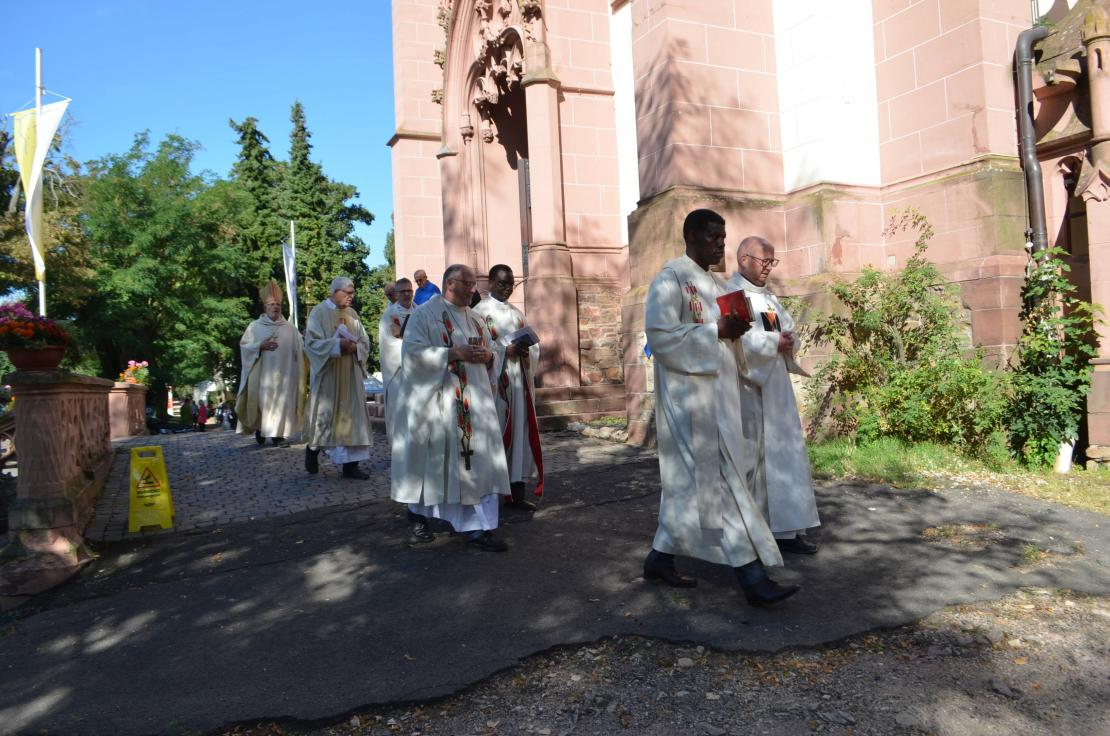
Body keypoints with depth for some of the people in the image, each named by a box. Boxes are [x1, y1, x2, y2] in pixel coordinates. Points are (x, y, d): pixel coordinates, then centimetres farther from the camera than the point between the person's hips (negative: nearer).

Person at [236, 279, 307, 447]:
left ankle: (278, 434, -1)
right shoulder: (255, 326, 6)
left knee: (282, 402, -3)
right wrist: (260, 346, -10)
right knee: (261, 401, -2)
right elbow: (244, 345, 4)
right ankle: (259, 428, 17)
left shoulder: (289, 328, 10)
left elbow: (300, 349, 7)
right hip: (262, 372, -1)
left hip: (283, 373, 1)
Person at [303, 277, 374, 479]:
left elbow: (365, 342, 9)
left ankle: (350, 464, 3)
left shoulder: (352, 314, 10)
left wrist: (355, 347, -13)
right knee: (324, 415, 4)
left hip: (350, 374, 5)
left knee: (351, 415, 0)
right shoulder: (319, 312, -4)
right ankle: (312, 449, 30)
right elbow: (312, 342, -12)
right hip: (327, 374, -4)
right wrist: (338, 344, -22)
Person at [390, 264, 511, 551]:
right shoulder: (425, 314, -3)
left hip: (473, 402, 6)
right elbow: (413, 351, -15)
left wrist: (488, 356, -4)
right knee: (432, 460, 5)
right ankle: (417, 514, 27)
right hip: (437, 401, -6)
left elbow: (491, 358, 20)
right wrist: (454, 353, -20)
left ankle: (478, 527, 1)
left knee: (478, 462, -1)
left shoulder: (476, 319, 17)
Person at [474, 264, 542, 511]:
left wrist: (525, 350, -9)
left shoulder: (517, 314, 18)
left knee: (520, 432, 2)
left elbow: (534, 345, 13)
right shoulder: (479, 312, -2)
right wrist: (506, 350, -18)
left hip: (518, 381, 6)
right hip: (493, 381, -6)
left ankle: (517, 492, 6)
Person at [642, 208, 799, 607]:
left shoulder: (714, 283, 18)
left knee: (691, 480, 12)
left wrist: (735, 329, 4)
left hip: (715, 391, 9)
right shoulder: (670, 279, -8)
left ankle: (660, 557, 23)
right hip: (690, 393, -9)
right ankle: (751, 575, -6)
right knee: (721, 480, -9)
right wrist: (717, 330, -19)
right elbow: (659, 335, -18)